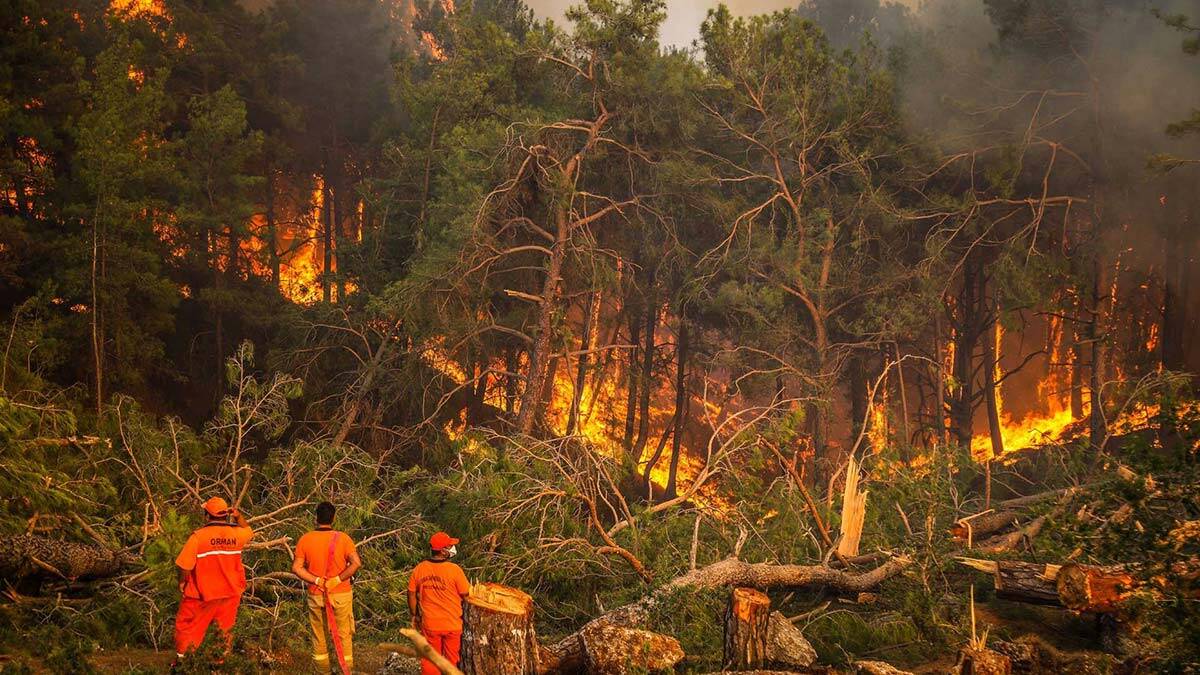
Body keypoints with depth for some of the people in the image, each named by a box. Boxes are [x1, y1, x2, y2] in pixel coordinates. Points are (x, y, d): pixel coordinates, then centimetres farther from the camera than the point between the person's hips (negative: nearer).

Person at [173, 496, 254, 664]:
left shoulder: (198, 536, -19)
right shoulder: (236, 534, -8)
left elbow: (185, 565, -15)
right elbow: (249, 531, 18)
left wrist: (181, 582, 1)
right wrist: (239, 516, 7)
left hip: (202, 594, -3)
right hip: (229, 594, 3)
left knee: (187, 627, 14)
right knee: (225, 630, 17)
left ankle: (181, 660, 20)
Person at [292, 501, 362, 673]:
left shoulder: (305, 540, -4)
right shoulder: (343, 538, -9)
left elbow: (296, 567, -8)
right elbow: (356, 563, -18)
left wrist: (317, 581, -9)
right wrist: (337, 579, -14)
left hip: (316, 595, 1)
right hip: (341, 595, -1)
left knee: (319, 635, 13)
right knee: (344, 634, 10)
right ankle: (346, 669, 15)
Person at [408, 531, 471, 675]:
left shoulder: (418, 569, -5)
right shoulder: (454, 570, -16)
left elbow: (411, 595, 3)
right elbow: (466, 595, -10)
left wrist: (415, 616, 18)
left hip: (429, 625, 3)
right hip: (453, 625, -3)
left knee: (429, 662, 13)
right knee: (453, 661, 11)